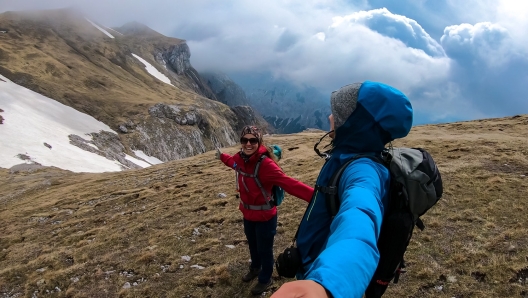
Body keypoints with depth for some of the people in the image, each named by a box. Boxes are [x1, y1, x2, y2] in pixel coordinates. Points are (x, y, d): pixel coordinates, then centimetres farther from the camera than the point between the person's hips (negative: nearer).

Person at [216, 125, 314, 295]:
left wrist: (316, 196, -50)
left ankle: (265, 279, 42)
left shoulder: (265, 164, -31)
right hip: (248, 214, 7)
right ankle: (255, 268, 57)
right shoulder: (240, 158, -10)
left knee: (264, 249, 15)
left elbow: (289, 183, -39)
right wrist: (221, 157, 38)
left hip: (265, 216, -6)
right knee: (252, 244, 29)